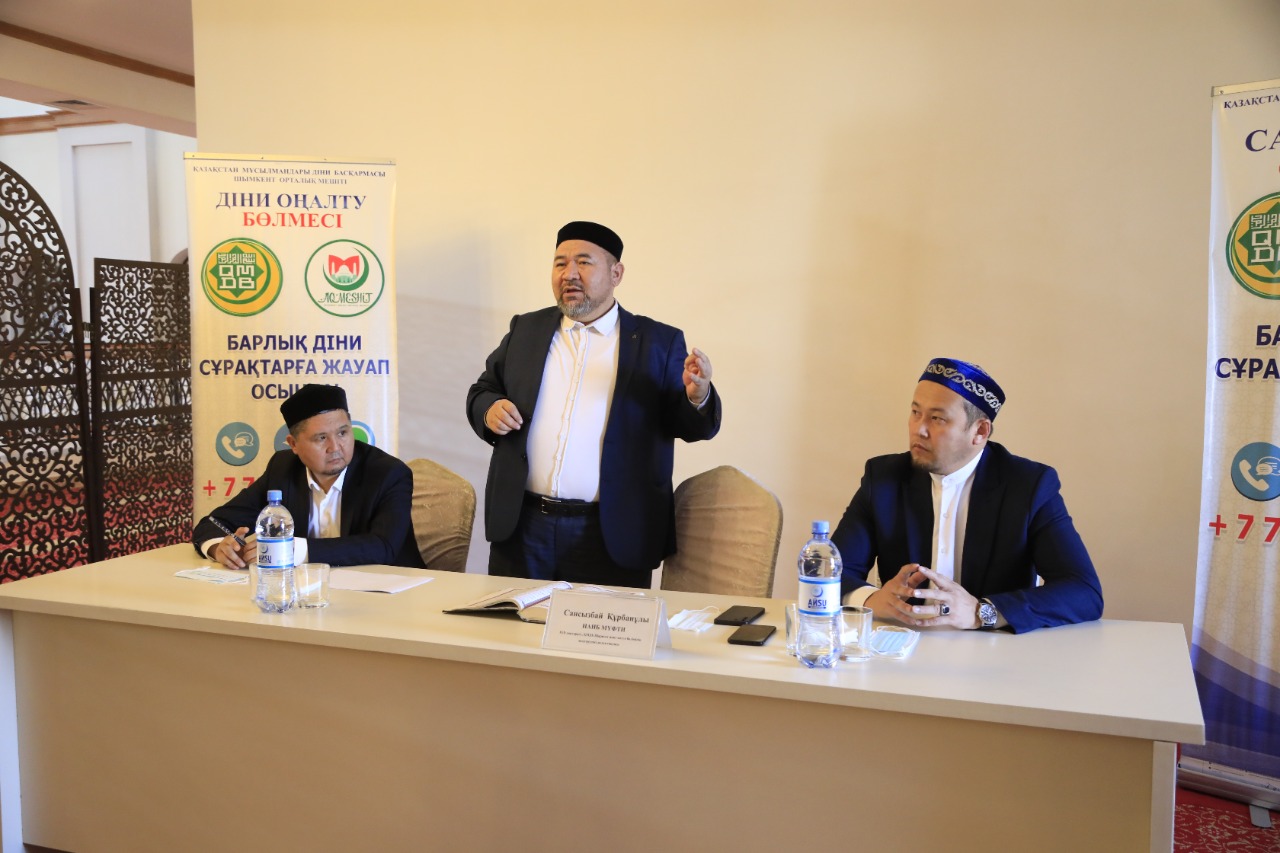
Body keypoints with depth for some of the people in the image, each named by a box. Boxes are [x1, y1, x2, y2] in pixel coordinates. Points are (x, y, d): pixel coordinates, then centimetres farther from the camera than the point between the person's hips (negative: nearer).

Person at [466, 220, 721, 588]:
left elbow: (693, 426, 1)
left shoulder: (658, 342, 3)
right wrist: (489, 409, -5)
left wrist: (697, 397, -21)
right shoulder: (526, 330, 11)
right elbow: (482, 390, 18)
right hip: (521, 526, 3)